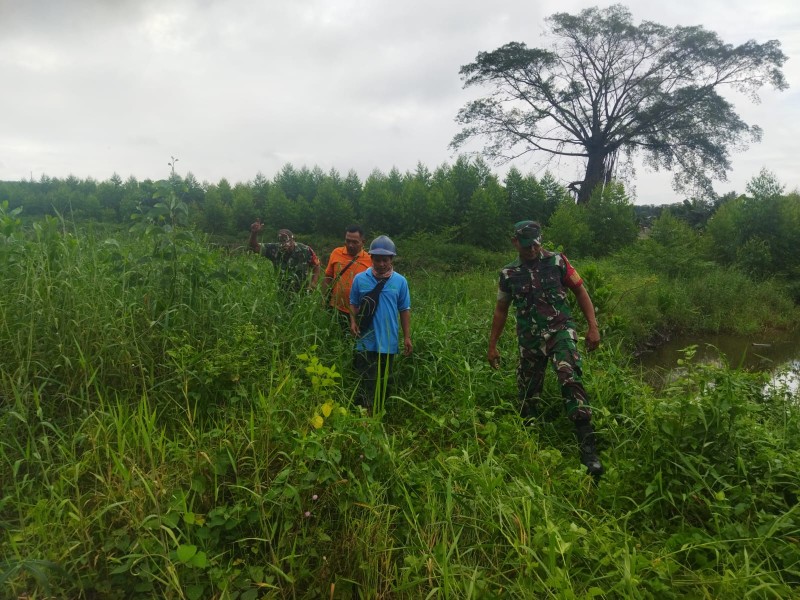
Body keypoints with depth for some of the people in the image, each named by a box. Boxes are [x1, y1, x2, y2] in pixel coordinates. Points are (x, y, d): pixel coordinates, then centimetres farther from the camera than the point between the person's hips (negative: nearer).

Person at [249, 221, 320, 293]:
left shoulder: (305, 250, -13)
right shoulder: (274, 250, -10)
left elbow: (316, 266, -2)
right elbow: (255, 247, -13)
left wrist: (313, 284, -13)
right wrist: (254, 233, -32)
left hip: (302, 292, -1)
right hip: (281, 292, 1)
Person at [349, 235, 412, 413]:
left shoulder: (400, 281, -2)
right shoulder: (360, 279, -3)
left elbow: (404, 310, 4)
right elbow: (354, 304, 8)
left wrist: (407, 337, 3)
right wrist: (353, 321, -9)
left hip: (388, 341, 2)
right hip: (366, 341, -1)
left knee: (383, 382, 16)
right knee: (367, 382, -2)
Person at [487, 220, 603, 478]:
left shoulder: (557, 261, 0)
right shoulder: (508, 273, 5)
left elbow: (580, 292, 5)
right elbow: (501, 310, 14)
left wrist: (593, 327, -3)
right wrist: (492, 346, 13)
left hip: (560, 331, -3)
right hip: (529, 340, 3)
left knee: (571, 380, -24)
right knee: (527, 394, 9)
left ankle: (588, 448, -23)